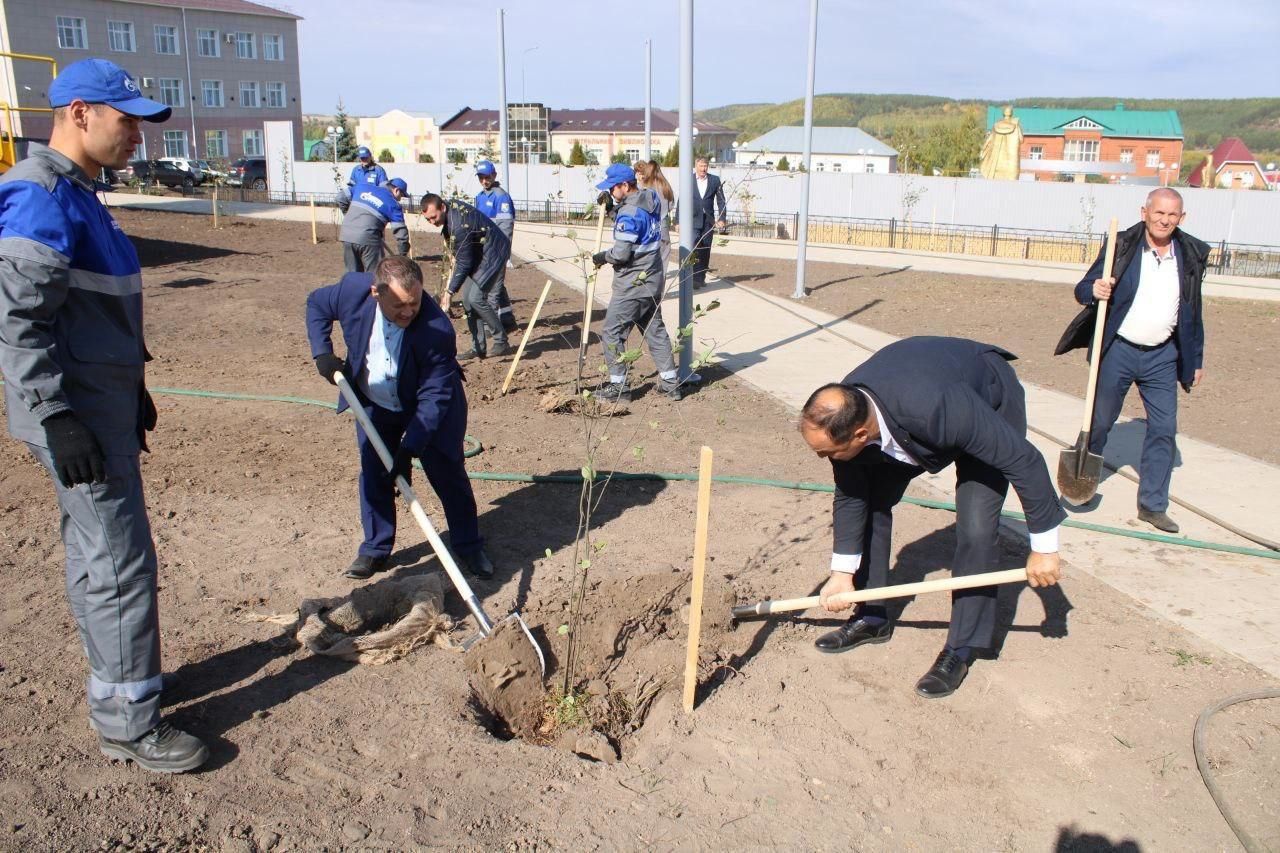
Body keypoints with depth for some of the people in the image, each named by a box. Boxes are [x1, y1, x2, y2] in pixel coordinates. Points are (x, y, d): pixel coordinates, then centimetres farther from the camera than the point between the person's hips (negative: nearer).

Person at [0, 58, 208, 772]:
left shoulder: (76, 196, 15)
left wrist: (132, 393, 24)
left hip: (103, 408, 10)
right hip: (77, 418, -10)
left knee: (97, 556, 19)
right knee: (122, 564, -4)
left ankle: (116, 681, 35)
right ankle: (129, 723, 8)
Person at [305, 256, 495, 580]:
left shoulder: (437, 329, -36)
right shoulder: (354, 289, -25)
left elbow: (434, 396, -31)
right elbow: (316, 303, -2)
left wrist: (409, 449, -34)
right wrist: (322, 352, -15)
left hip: (425, 408, -3)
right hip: (374, 404, 4)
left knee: (448, 474, 3)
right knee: (373, 475, 7)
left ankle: (468, 547, 21)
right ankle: (376, 549, 24)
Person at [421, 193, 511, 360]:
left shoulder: (459, 226, -32)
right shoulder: (451, 205, -4)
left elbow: (464, 264, -25)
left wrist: (450, 291, -21)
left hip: (494, 252, -10)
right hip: (478, 252, 10)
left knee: (476, 298, -18)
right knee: (467, 299, 4)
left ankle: (501, 343, -6)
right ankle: (479, 348, 9)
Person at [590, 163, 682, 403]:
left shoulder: (629, 212, -20)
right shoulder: (650, 201, 7)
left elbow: (621, 253, -22)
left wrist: (602, 257, -3)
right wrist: (611, 207, 9)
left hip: (633, 283, -9)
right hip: (653, 280, 9)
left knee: (613, 333, 1)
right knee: (655, 329, 16)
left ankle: (618, 386, 6)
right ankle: (670, 382, 19)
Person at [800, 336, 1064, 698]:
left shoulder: (937, 410, -47)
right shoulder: (842, 415, -28)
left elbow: (1024, 460, -34)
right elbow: (849, 493, -10)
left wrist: (1043, 547, -25)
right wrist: (842, 571, -5)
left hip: (991, 406, -5)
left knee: (975, 530, -15)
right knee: (870, 498, -1)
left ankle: (960, 649, 2)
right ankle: (872, 618, 16)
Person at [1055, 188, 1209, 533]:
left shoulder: (1191, 255, 3)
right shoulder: (1121, 246, -7)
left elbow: (1193, 311, 12)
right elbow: (1082, 289, -7)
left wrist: (1196, 359, 14)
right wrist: (1094, 290, -31)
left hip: (1163, 357, 3)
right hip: (1118, 351, -3)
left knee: (1164, 429, 1)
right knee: (1099, 422, 8)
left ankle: (1153, 505, 10)